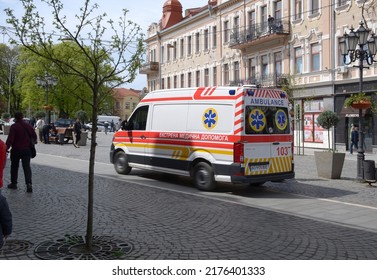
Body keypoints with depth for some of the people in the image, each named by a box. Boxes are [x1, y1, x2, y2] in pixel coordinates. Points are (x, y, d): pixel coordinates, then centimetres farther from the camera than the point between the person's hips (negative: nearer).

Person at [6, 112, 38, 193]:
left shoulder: (14, 127, -12)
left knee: (14, 167, 14)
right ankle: (29, 183, -15)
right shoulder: (28, 126, 4)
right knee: (27, 166, 1)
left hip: (16, 150, -3)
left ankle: (13, 183, 24)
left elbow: (10, 139, -20)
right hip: (27, 150, 3)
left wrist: (6, 148, -20)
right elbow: (34, 136, 10)